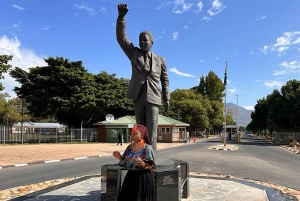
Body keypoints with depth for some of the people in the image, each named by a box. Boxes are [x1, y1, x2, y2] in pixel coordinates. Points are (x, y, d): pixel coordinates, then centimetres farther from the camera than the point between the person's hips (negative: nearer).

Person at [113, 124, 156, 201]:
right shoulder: (130, 147, 5)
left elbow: (152, 166, -11)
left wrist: (143, 164, -29)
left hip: (143, 178, -5)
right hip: (130, 177, 6)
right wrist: (119, 157, -7)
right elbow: (125, 163, 10)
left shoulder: (147, 148, -11)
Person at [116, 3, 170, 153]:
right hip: (138, 97, 1)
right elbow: (121, 37, -1)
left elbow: (165, 80, 15)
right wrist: (121, 16, -16)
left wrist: (167, 98, 6)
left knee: (151, 130, -6)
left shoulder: (160, 60, 12)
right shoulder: (134, 53, 11)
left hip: (153, 98, -1)